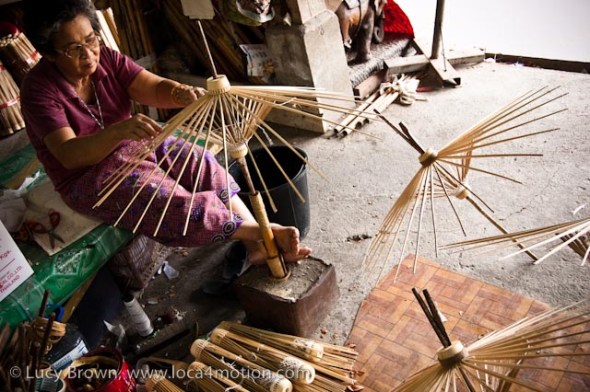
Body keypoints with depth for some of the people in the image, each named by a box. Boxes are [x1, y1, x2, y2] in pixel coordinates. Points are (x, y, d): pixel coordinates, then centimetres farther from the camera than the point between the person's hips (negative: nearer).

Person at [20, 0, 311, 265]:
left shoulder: (106, 58, -5)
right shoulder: (38, 89, -18)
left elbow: (154, 88, -17)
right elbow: (68, 154, -29)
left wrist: (178, 93, -42)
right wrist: (119, 131, -48)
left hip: (135, 144, 5)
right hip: (88, 178, -5)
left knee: (202, 163, -19)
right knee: (170, 200, -30)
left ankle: (257, 244, -23)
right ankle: (261, 230, -23)